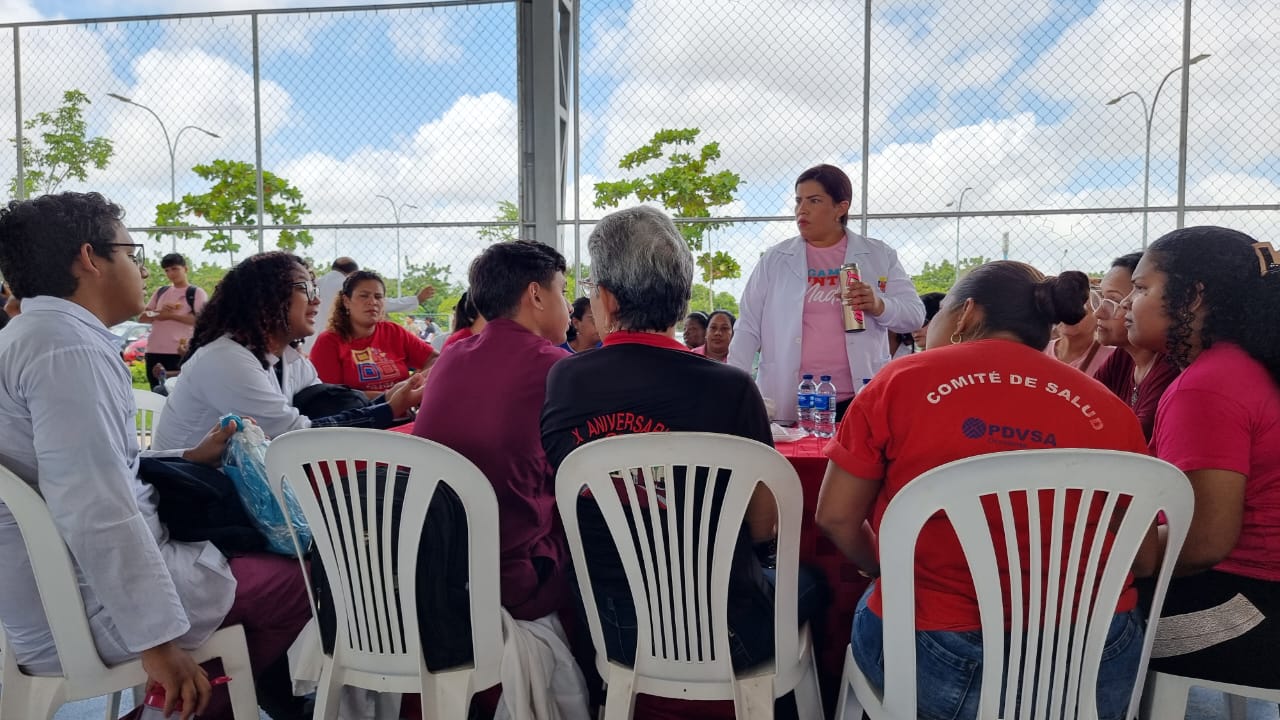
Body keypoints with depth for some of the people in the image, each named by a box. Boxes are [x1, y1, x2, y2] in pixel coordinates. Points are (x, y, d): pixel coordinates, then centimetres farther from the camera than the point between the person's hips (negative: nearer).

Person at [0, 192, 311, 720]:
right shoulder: (68, 345, -22)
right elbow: (95, 511, -30)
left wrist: (189, 457, 15)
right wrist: (157, 640, -25)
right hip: (88, 610, -10)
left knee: (253, 558, 23)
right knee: (295, 582, 2)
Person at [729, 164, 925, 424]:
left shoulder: (880, 256, 8)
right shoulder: (775, 259, 8)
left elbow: (915, 315, 7)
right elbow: (748, 327, 6)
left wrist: (879, 306, -14)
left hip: (857, 401, 0)